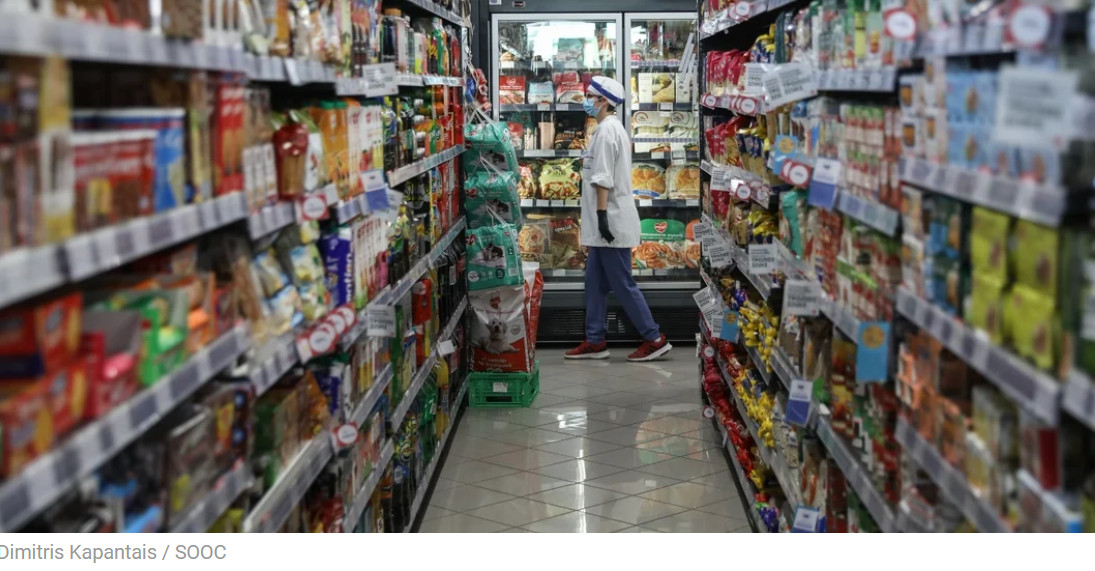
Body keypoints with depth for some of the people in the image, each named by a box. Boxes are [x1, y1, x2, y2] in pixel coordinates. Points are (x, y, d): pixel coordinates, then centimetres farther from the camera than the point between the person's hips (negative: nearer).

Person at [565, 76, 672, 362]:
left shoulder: (607, 129, -14)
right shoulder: (612, 128, 18)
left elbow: (603, 178, -21)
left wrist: (602, 214, -23)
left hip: (611, 221, -10)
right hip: (604, 224, 10)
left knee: (622, 284, -5)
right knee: (595, 282, 11)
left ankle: (654, 339, -1)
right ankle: (595, 341, 15)